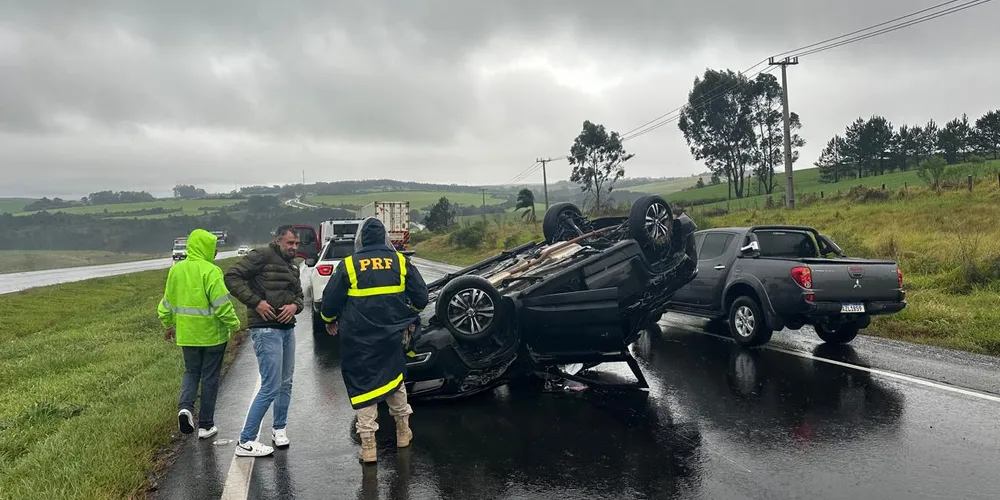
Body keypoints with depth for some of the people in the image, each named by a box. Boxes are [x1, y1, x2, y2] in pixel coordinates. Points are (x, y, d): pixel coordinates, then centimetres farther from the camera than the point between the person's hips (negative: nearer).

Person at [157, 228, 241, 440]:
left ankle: (185, 406, -4)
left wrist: (168, 325, 26)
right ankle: (206, 425, 14)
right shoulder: (210, 271, -16)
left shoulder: (175, 270, 4)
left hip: (186, 334, 5)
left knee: (191, 371, 22)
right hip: (212, 334, -5)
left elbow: (167, 302, 14)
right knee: (210, 378, 7)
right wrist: (234, 325, -9)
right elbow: (221, 304, -21)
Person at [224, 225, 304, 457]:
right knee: (271, 387, -9)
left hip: (288, 328, 9)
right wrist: (256, 302, -19)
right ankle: (245, 442, 1)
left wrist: (295, 306, -2)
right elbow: (232, 276, -15)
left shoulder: (292, 266, 18)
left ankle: (279, 428, 33)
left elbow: (299, 295, 22)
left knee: (286, 384, 15)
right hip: (266, 329, -9)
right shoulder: (262, 256, -8)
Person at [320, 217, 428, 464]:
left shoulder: (348, 265, -7)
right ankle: (403, 432, 33)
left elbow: (330, 300, -2)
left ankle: (368, 447, 7)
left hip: (358, 339, -3)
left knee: (363, 387, 5)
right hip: (391, 335, 3)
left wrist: (329, 320, 19)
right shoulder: (400, 261, -1)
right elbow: (420, 296, 3)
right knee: (395, 380, 22)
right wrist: (410, 314, 24)